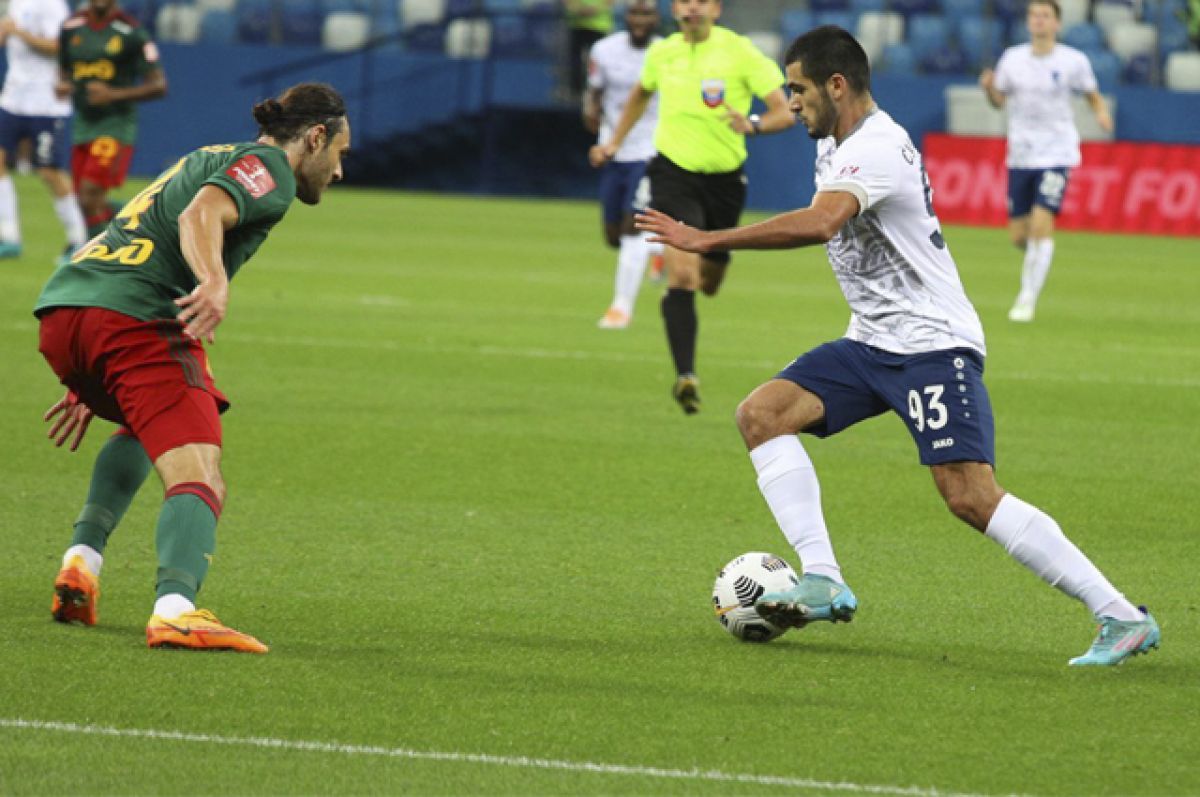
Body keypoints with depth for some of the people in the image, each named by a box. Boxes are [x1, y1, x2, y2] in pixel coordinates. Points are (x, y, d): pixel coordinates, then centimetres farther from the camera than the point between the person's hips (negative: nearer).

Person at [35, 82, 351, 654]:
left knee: (144, 423, 35)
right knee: (199, 482, -16)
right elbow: (201, 215, -17)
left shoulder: (214, 158, 34)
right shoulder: (270, 167, 6)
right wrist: (216, 283, -34)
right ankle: (175, 608, -42)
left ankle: (82, 559, 19)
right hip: (136, 320, -9)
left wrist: (91, 390, 42)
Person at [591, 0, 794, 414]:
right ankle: (686, 376, -23)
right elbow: (641, 93, 26)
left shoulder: (740, 51, -10)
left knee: (708, 284, 17)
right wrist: (614, 142, 25)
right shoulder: (661, 53, 1)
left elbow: (784, 112, -15)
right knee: (683, 276, -21)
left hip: (724, 178, 0)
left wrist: (754, 125, -35)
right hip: (674, 174, 0)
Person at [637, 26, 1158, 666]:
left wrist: (705, 240, -36)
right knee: (761, 413, -7)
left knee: (971, 497, -20)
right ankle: (824, 583, -14)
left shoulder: (877, 148, -20)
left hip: (933, 343, -10)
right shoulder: (834, 145, 12)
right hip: (870, 343, 10)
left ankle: (1123, 619, -15)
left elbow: (819, 222, -37)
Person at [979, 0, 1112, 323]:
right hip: (1020, 155, 3)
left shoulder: (1073, 61, -5)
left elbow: (1093, 94, 8)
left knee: (1041, 223, -18)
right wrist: (989, 87, -11)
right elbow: (999, 100, 11)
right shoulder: (1013, 58, 2)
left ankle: (1028, 299, -8)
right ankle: (1036, 260, 40)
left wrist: (1102, 113, -13)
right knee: (1018, 234, 4)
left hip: (1056, 154, -3)